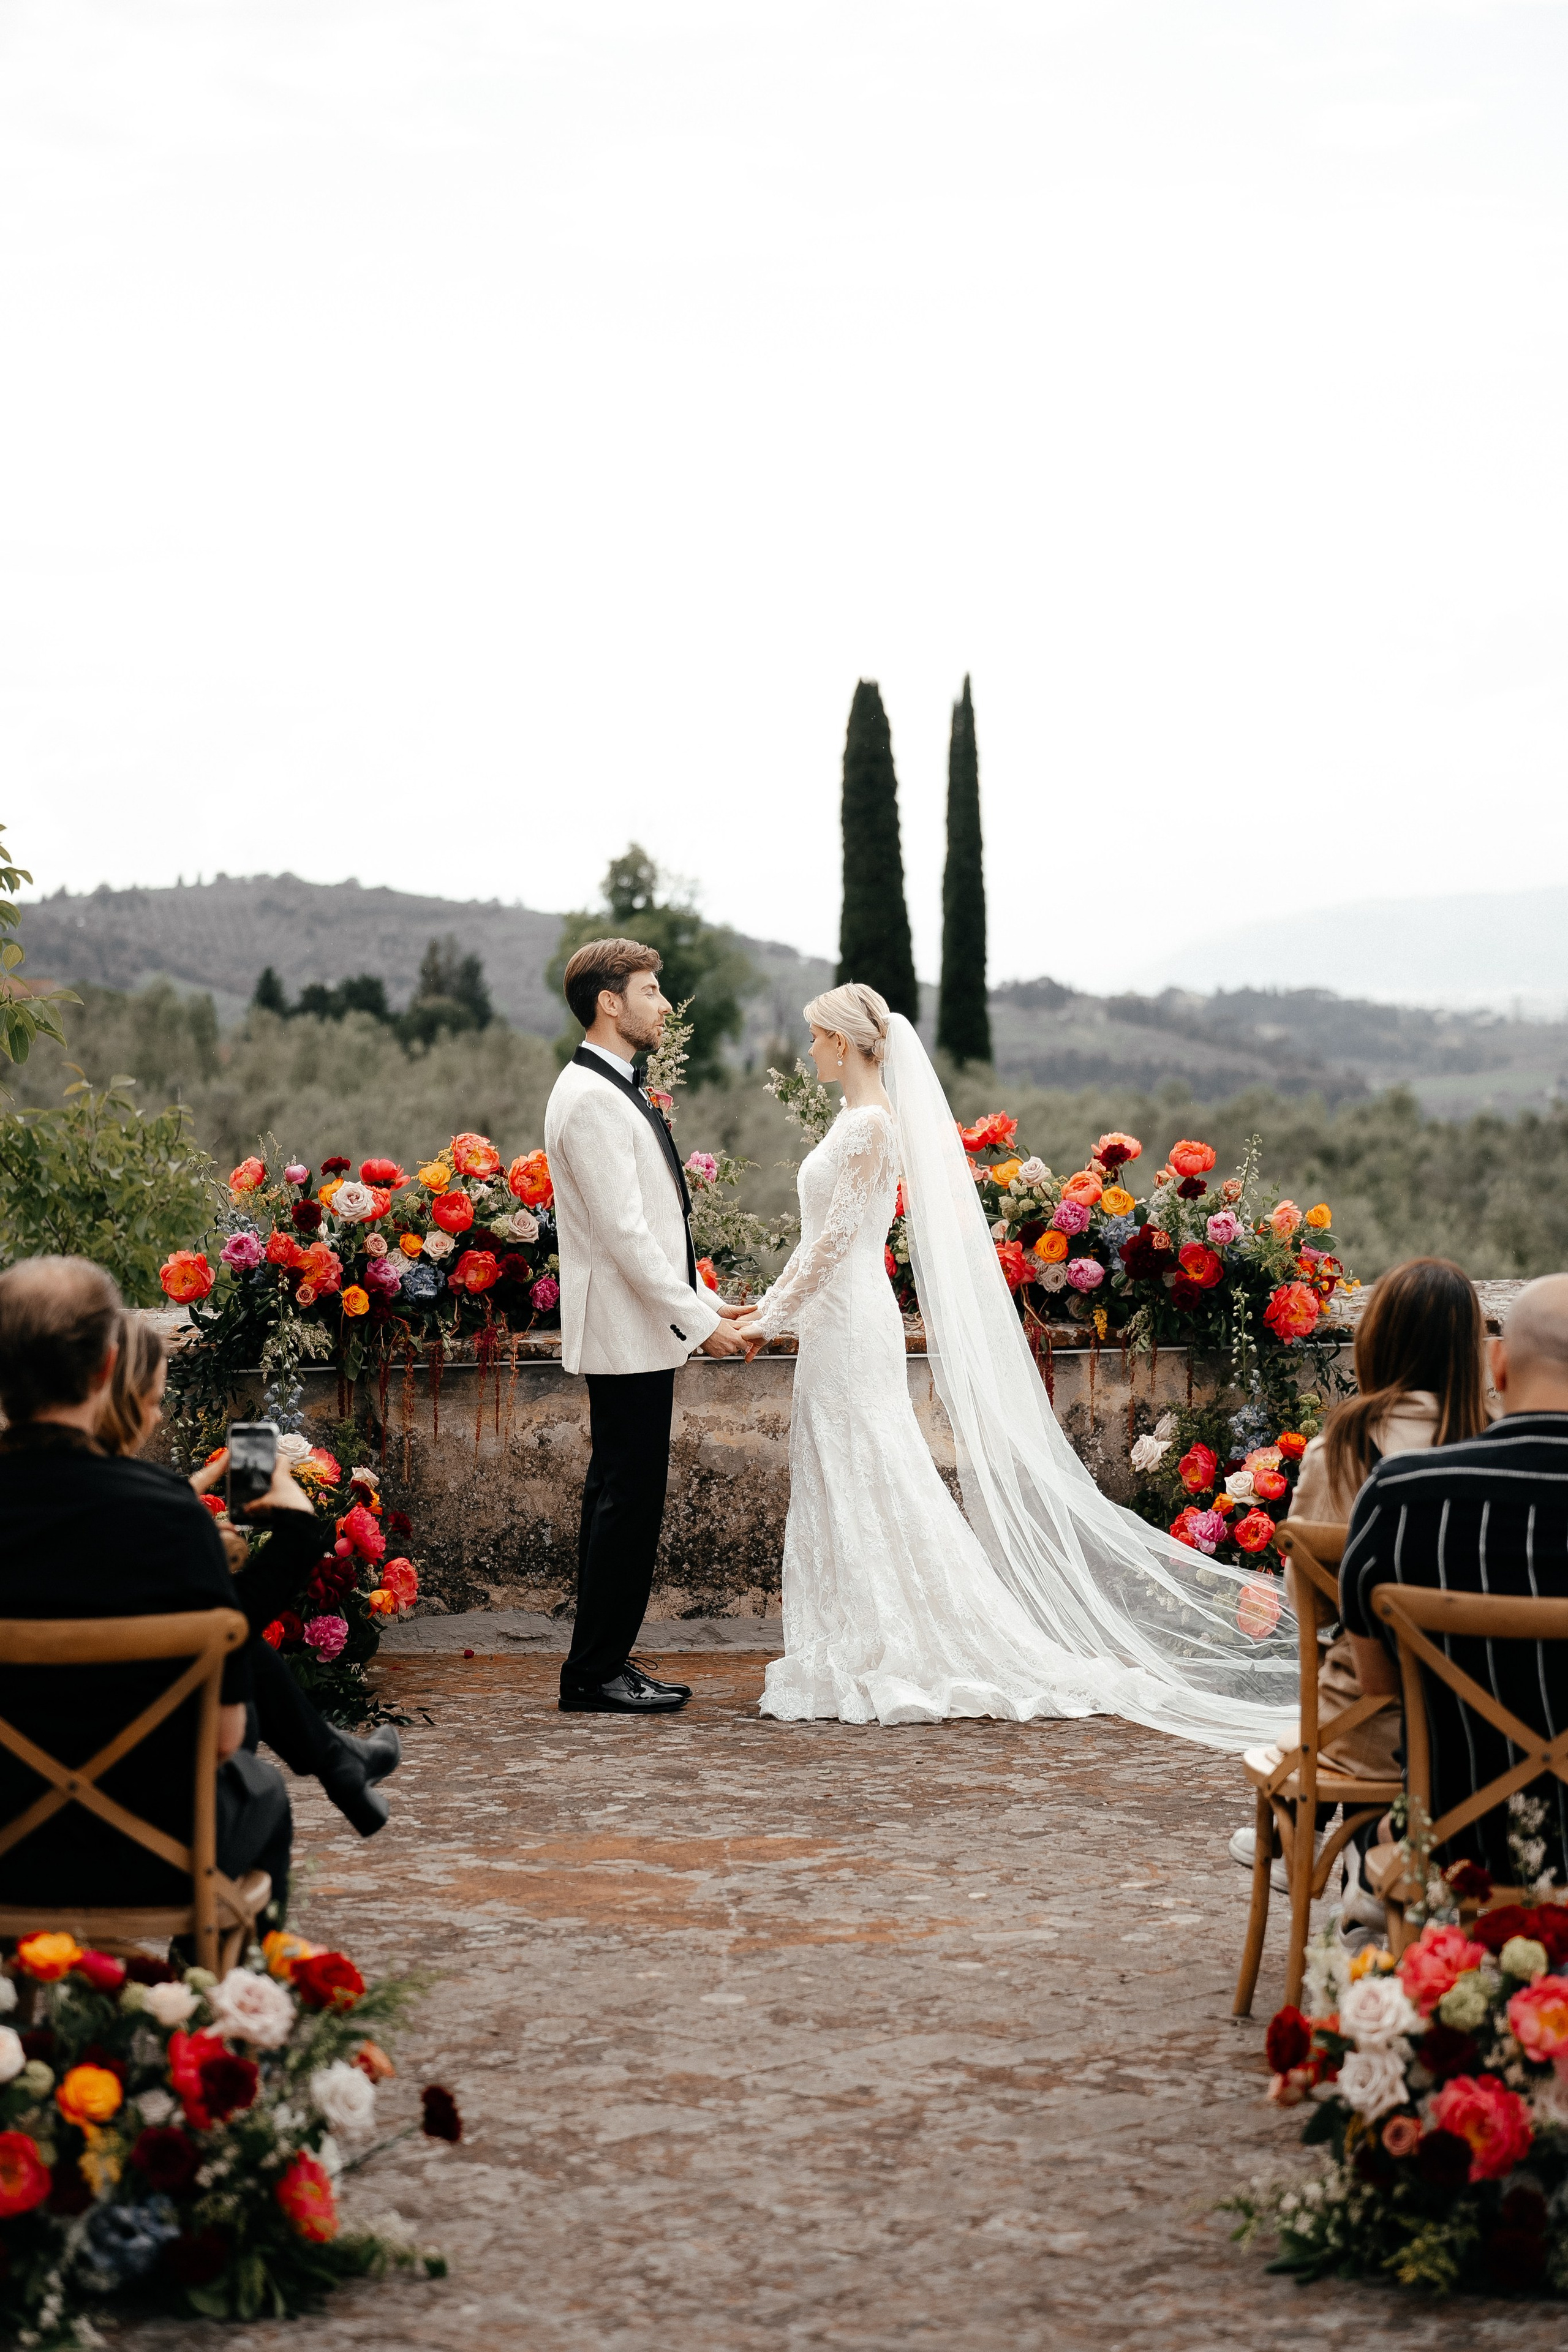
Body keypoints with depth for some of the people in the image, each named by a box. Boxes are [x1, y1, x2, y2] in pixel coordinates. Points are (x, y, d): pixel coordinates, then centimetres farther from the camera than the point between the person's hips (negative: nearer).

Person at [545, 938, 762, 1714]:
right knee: (627, 1501, -7)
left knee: (620, 1498, 13)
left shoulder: (615, 1090, 17)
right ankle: (595, 1676, -2)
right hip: (627, 1335, -11)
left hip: (642, 1331, 11)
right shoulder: (590, 1099, -16)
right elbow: (623, 1233, -21)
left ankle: (604, 1663, 18)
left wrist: (705, 1301, 16)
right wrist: (698, 1321, -18)